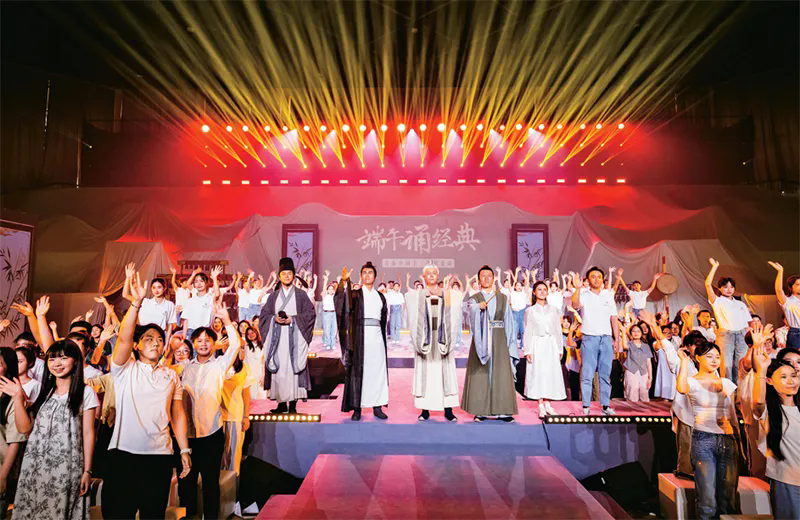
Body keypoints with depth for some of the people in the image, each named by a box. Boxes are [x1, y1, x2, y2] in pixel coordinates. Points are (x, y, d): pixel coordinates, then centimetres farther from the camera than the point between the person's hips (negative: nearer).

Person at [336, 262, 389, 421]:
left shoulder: (380, 296, 17)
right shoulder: (355, 293, 5)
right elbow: (339, 299, -15)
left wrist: (383, 336, 12)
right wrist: (344, 281, -31)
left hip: (377, 336, 3)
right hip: (360, 335, -3)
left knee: (378, 370, 4)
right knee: (358, 370, -1)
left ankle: (377, 406, 12)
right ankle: (357, 408, 6)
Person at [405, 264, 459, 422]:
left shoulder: (446, 293, 9)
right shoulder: (418, 295, 6)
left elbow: (450, 318, 7)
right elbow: (415, 319, 3)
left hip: (441, 339, 1)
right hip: (425, 338, -1)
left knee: (444, 372, 1)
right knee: (425, 372, 1)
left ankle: (448, 410, 7)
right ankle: (425, 410, 9)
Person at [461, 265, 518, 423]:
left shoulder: (503, 298, 10)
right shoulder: (474, 299, 4)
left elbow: (508, 322, 9)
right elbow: (470, 308, -19)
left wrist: (510, 344, 3)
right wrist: (478, 306, -41)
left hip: (499, 341, 2)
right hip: (481, 341, -1)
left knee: (501, 375, 0)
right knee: (480, 376, 0)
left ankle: (503, 411, 8)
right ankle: (481, 411, 8)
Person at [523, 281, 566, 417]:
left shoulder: (554, 310, 10)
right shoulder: (530, 311, 5)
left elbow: (558, 331, 11)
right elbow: (527, 332, 3)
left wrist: (560, 349, 5)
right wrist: (527, 351, -4)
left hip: (551, 345, 2)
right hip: (536, 345, -2)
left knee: (551, 373, 0)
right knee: (537, 373, -2)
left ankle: (547, 404, 10)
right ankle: (541, 407, 5)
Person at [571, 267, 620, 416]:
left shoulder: (608, 295, 11)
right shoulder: (583, 295, 1)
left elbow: (614, 319, 12)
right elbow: (575, 305, -22)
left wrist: (616, 340, 6)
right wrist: (578, 288, -33)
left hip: (606, 338, 3)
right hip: (589, 338, -3)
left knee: (605, 374, 8)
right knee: (587, 374, -2)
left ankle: (606, 405, 15)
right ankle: (586, 406, 3)